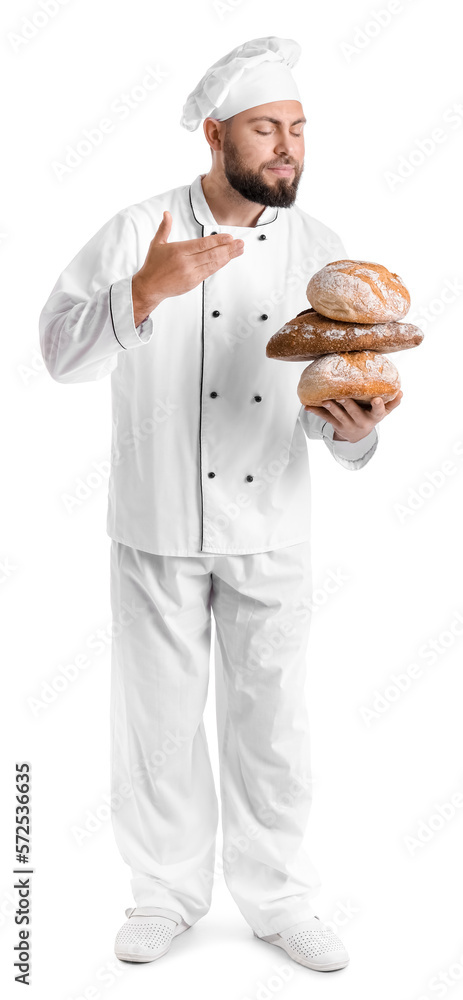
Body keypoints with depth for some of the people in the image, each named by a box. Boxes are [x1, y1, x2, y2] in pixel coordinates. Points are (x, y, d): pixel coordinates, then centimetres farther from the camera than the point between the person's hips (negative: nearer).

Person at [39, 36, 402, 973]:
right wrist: (146, 290, -31)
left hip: (269, 527, 2)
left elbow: (331, 395, 2)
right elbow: (61, 349, -15)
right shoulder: (139, 231, -6)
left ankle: (278, 901, 32)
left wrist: (350, 426, -21)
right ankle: (167, 892, 32)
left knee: (270, 719, 11)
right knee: (160, 716, 10)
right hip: (158, 524, -1)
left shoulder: (318, 250, 1)